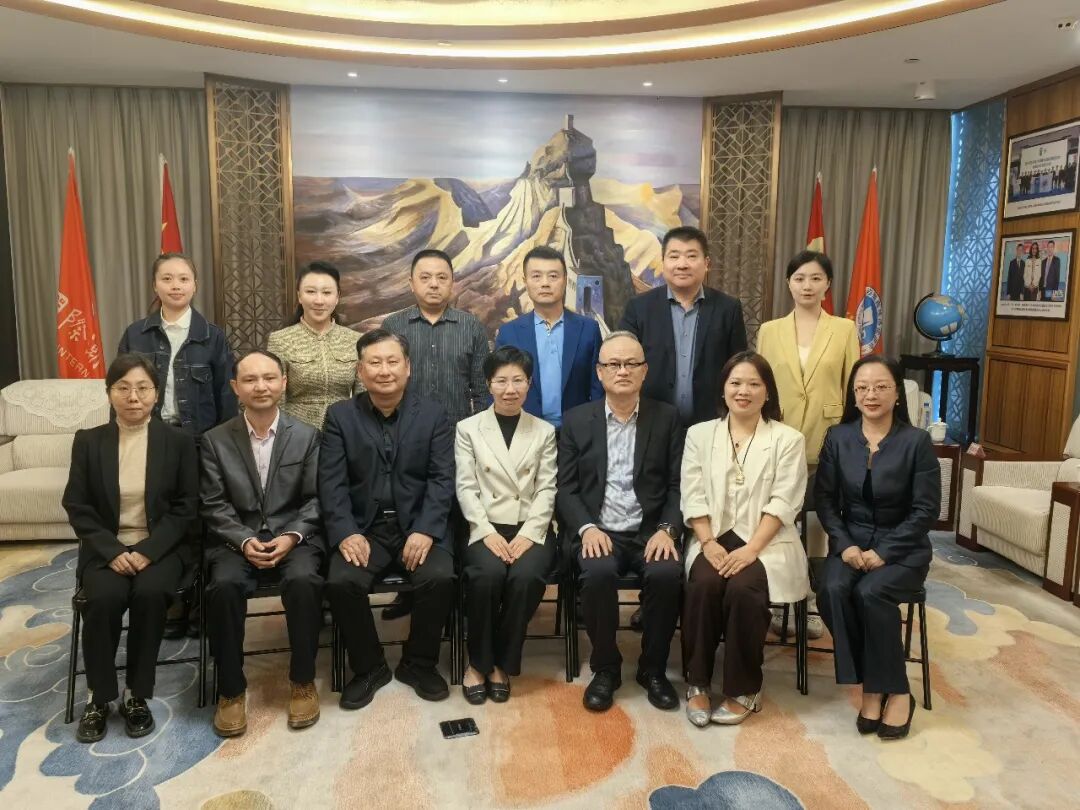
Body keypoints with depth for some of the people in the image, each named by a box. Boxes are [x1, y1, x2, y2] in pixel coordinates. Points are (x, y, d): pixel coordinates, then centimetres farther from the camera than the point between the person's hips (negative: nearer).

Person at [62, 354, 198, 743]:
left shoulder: (179, 441, 0)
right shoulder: (88, 441, 4)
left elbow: (186, 508, -2)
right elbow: (77, 507, 1)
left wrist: (147, 550, -15)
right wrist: (112, 551, -14)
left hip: (159, 547, -1)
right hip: (105, 549, 1)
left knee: (150, 594, -31)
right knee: (104, 597, -29)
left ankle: (136, 695, -11)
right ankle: (99, 696, -7)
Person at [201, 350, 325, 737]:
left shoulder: (307, 436, 4)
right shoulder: (215, 440, 5)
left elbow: (315, 500, 1)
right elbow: (214, 506, 1)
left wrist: (291, 537, -15)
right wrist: (244, 540, -15)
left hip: (293, 537, 0)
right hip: (236, 540, 1)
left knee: (304, 581, -32)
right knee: (224, 586, -31)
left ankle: (302, 681, -10)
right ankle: (231, 689, -10)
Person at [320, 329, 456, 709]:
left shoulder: (433, 414, 4)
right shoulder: (340, 416, 5)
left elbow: (442, 479, -3)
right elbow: (332, 482, -2)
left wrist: (425, 531, -18)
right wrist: (346, 533, -17)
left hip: (417, 526, 0)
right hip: (364, 528, 1)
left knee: (440, 578, -26)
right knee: (341, 583, -25)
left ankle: (419, 663, 2)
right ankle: (369, 667, 2)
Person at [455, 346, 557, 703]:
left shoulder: (545, 431, 11)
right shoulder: (468, 428, 8)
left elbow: (547, 489, 3)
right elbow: (466, 488, 0)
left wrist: (527, 534, -12)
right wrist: (488, 533, -14)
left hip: (530, 528, 1)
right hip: (486, 527, -1)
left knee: (526, 577, -29)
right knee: (488, 575, -31)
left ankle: (501, 663, -7)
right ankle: (478, 661, -8)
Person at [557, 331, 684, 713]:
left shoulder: (666, 417, 8)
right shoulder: (577, 420, 7)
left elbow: (678, 485, 4)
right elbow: (566, 488, 3)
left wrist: (666, 530, -12)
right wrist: (587, 528, -13)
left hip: (650, 533, 1)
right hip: (598, 532, 0)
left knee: (667, 573, -29)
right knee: (599, 574, -30)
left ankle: (653, 668, -2)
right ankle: (605, 668, -4)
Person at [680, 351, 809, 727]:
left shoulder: (788, 439, 3)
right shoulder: (700, 434, 9)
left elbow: (783, 503, -6)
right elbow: (693, 497, 2)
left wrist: (750, 549, -18)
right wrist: (709, 544, -12)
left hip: (766, 542, -1)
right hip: (714, 539, 2)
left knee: (743, 588, -30)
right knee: (703, 585, -28)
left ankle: (743, 691, -10)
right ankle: (697, 684, -11)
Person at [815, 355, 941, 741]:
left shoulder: (917, 441, -8)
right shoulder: (837, 437, 2)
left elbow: (925, 510, -8)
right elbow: (824, 497, 3)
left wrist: (884, 552, -16)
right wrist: (844, 544, -11)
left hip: (903, 546, -3)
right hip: (851, 541, 3)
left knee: (871, 593, -30)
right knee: (832, 591, -27)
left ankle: (895, 691, -9)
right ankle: (870, 685, -10)